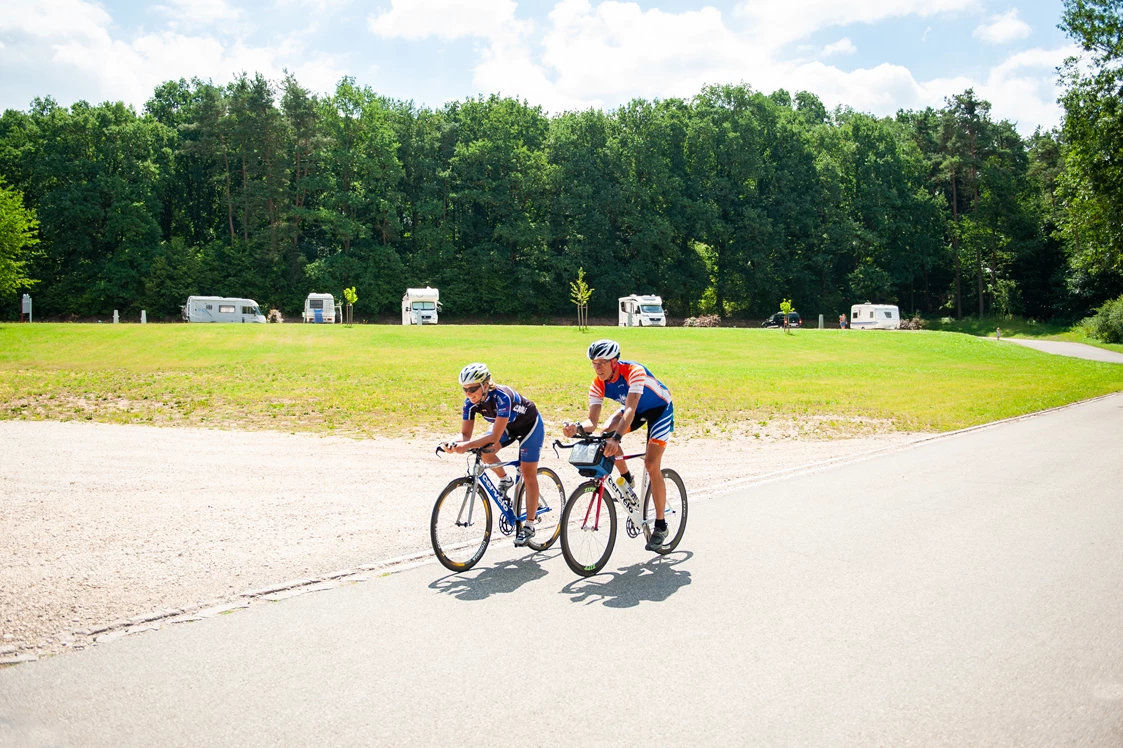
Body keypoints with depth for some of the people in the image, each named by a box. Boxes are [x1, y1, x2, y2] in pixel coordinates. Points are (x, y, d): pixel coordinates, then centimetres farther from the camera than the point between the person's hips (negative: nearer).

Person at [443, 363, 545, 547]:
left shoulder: (501, 397, -40)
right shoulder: (471, 402, -22)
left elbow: (495, 437, -42)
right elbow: (465, 434, -19)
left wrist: (467, 446, -53)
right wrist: (454, 443, -42)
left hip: (529, 425, -6)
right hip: (507, 426, 6)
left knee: (528, 475, -7)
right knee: (484, 451, -21)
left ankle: (528, 526, 1)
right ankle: (505, 480, 8)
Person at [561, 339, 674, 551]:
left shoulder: (633, 371, -36)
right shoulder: (598, 384, -19)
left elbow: (630, 409, -46)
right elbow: (592, 421, -25)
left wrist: (617, 438, -61)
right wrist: (577, 428, -48)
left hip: (660, 408, -5)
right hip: (636, 410, 6)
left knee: (652, 464, -16)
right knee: (606, 434, -22)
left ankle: (661, 525, -5)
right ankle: (627, 480, 3)